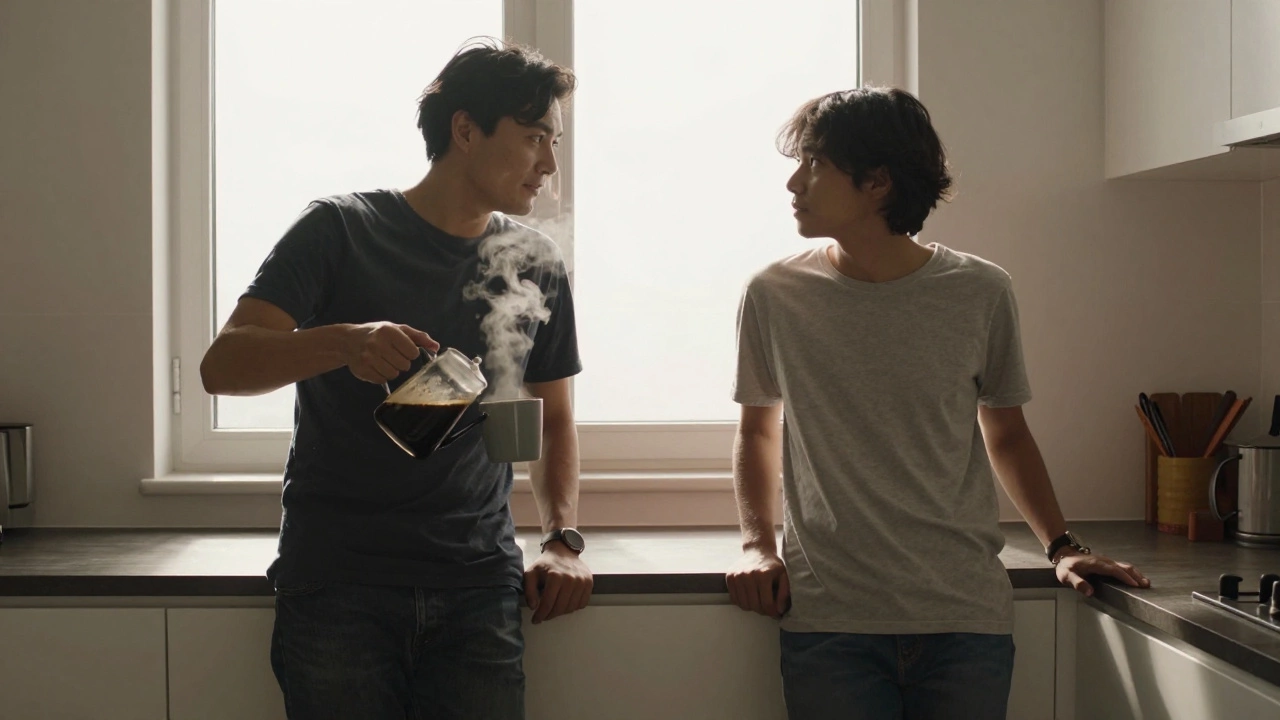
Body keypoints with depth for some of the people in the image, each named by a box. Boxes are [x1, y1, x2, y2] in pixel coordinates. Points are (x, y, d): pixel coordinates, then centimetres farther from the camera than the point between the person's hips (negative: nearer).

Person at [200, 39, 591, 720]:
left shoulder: (537, 266, 11)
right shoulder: (341, 230, 0)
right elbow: (222, 367, -9)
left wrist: (563, 539, 4)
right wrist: (343, 341, -27)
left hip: (478, 591, 3)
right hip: (337, 587, -3)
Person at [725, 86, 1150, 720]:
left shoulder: (981, 293, 0)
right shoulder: (774, 295, 1)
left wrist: (1061, 546, 5)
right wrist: (756, 543, 1)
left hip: (966, 618, 0)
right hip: (829, 617, 0)